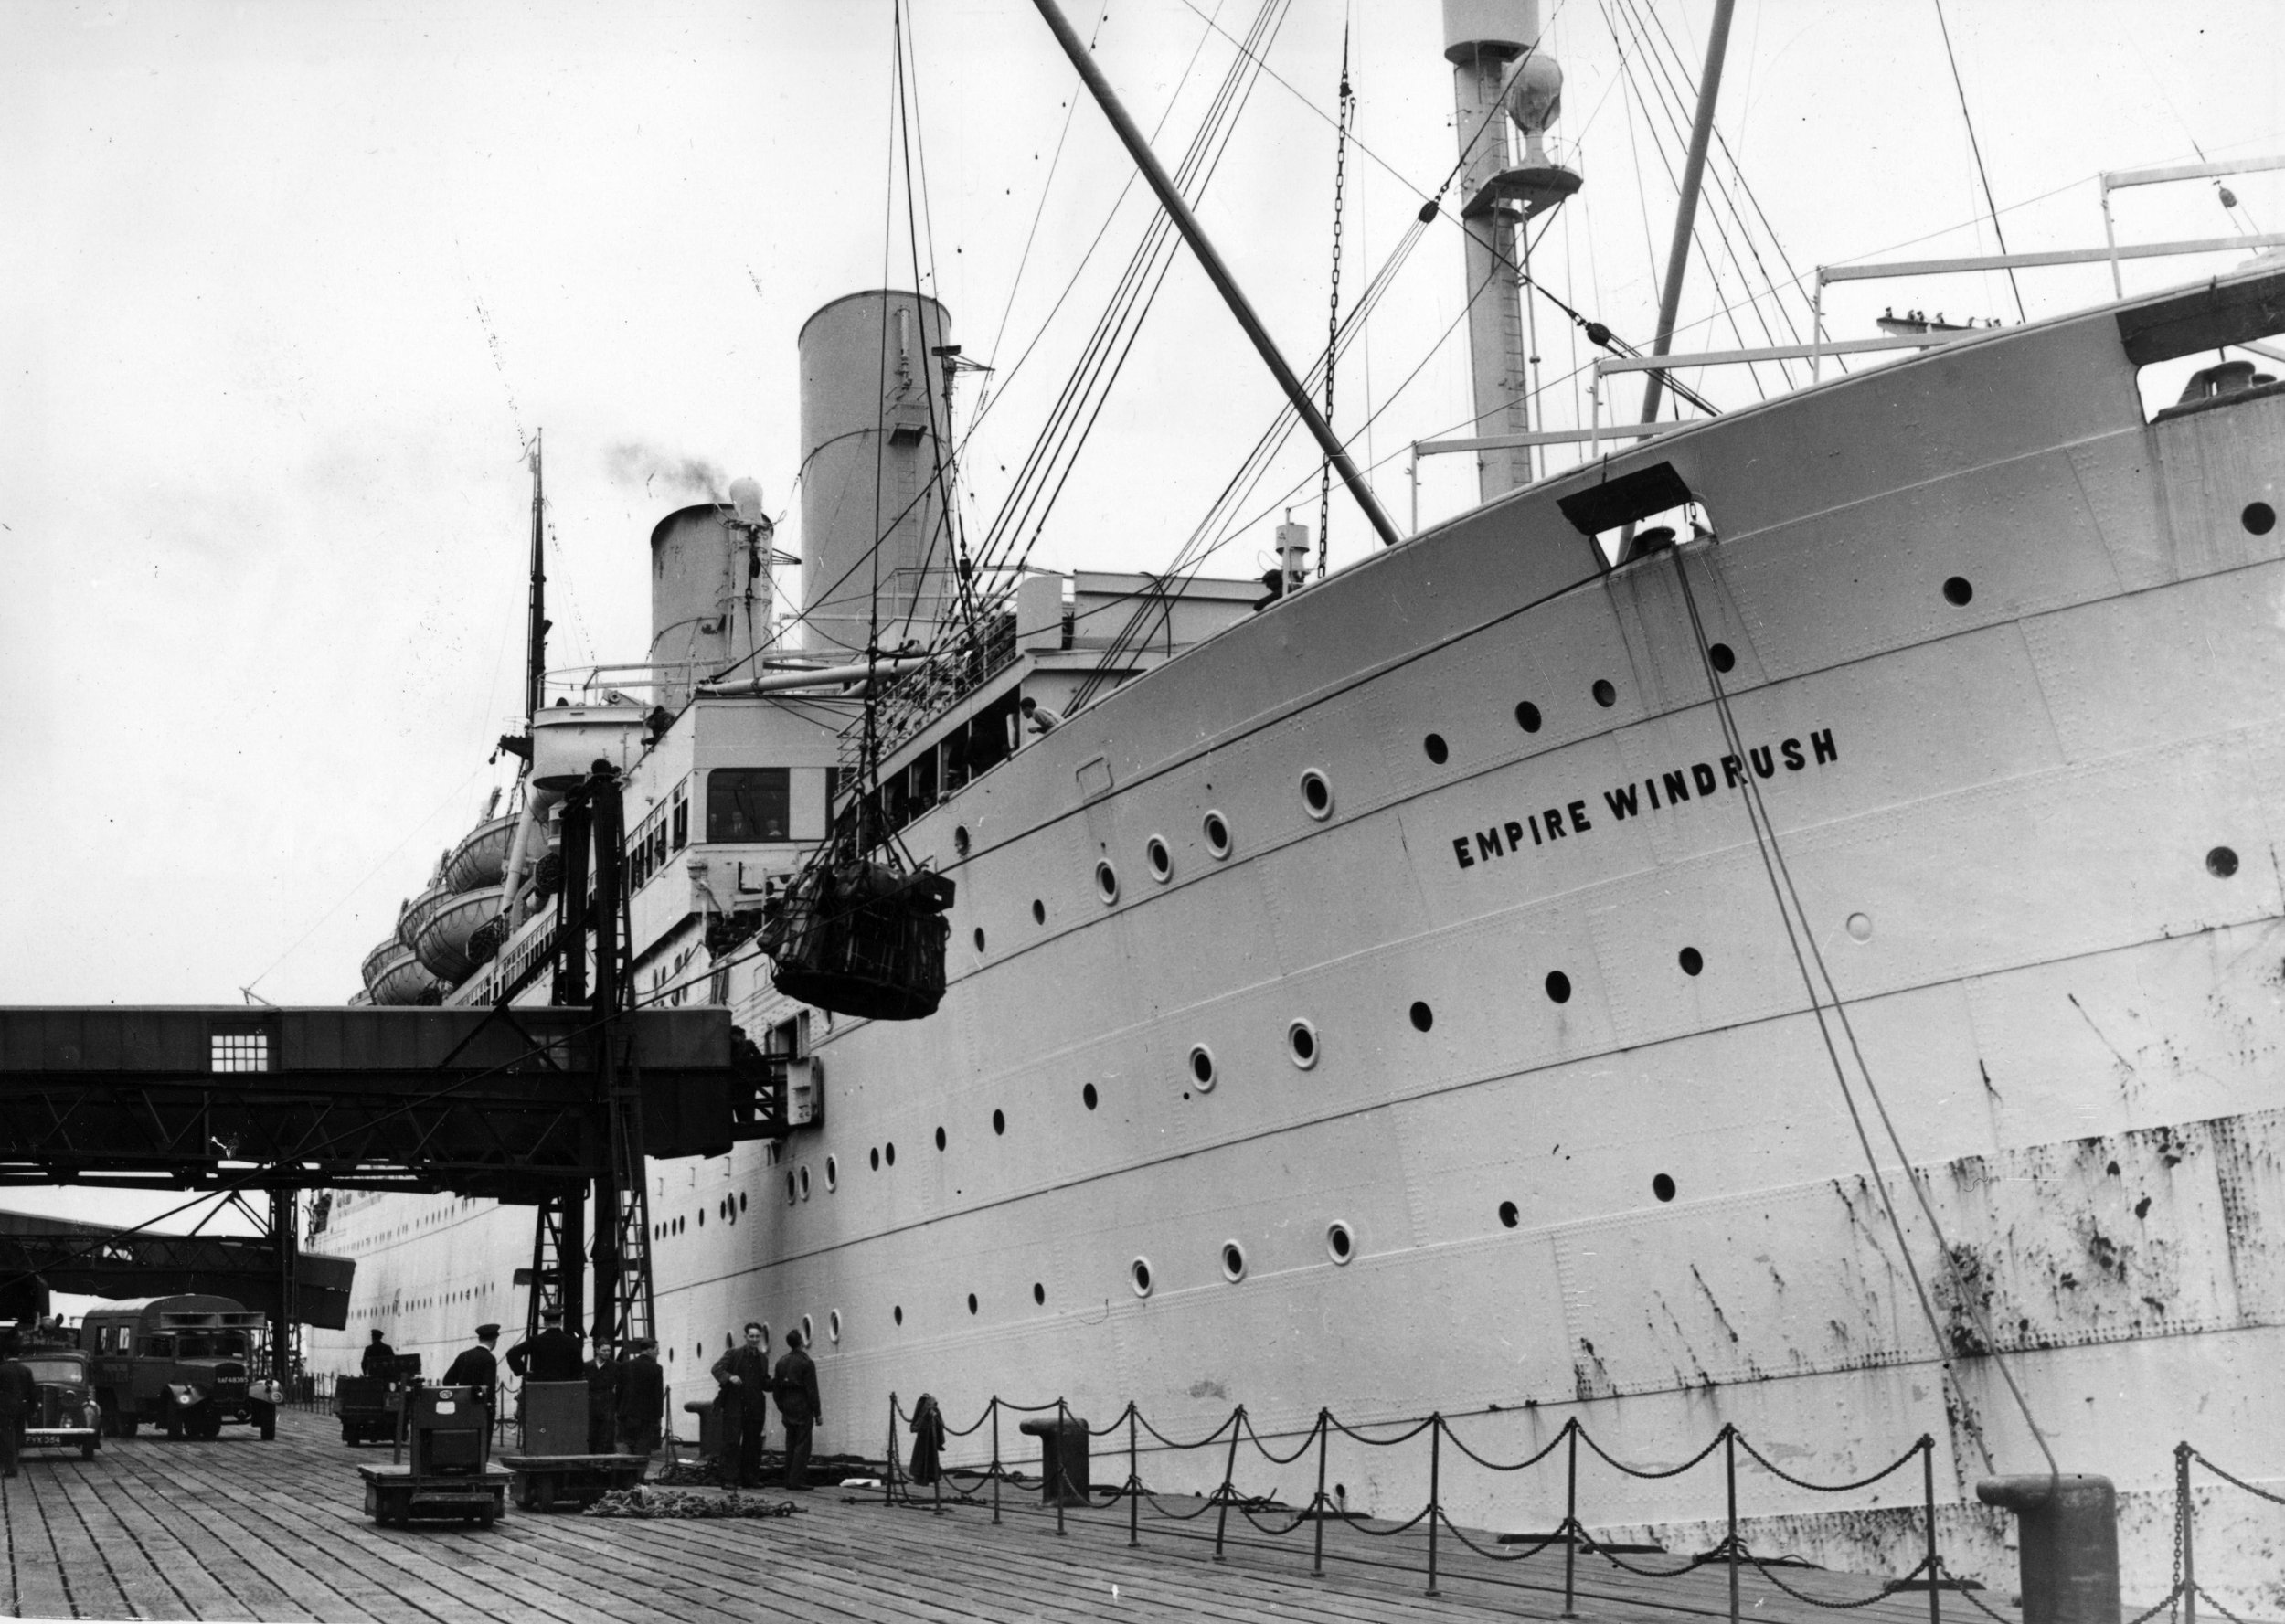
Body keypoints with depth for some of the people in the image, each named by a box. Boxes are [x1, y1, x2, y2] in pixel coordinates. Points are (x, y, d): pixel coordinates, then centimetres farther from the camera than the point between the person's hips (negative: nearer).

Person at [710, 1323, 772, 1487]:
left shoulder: (763, 1358, 14)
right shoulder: (734, 1354, 0)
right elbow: (717, 1369, -10)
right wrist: (729, 1377, -29)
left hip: (755, 1408, 4)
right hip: (734, 1406, -4)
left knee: (753, 1444, 6)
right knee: (731, 1442, -6)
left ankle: (751, 1479, 13)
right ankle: (731, 1478, 0)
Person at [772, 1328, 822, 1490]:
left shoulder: (781, 1362, 8)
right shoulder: (806, 1363, -10)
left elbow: (776, 1387, 12)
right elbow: (812, 1390, -12)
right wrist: (817, 1413, -8)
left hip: (788, 1408, 6)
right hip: (803, 1407, -6)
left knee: (791, 1445, 11)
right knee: (802, 1445, -5)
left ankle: (789, 1480, 10)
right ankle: (797, 1480, -11)